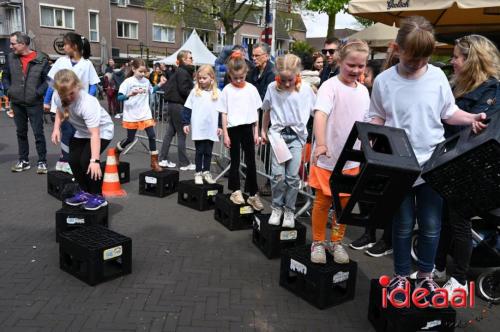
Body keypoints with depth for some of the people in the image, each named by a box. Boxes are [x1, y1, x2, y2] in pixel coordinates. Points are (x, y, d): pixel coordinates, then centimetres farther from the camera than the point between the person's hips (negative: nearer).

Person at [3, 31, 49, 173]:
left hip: (34, 103, -4)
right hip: (17, 103, 5)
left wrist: (38, 92, -15)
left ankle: (42, 161, 8)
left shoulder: (41, 59, -7)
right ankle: (23, 161, 23)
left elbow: (47, 79, -4)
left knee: (38, 133, -2)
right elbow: (6, 76, 15)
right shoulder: (11, 57, 5)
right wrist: (8, 90, 0)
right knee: (21, 132, 13)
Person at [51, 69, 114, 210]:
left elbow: (95, 134, -42)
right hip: (81, 132, 7)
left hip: (101, 131, -7)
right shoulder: (57, 97, -17)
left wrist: (95, 160, -47)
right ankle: (85, 192, 21)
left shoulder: (87, 103, -38)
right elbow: (60, 110, 9)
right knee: (73, 160, 0)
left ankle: (97, 196, -3)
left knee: (86, 160, -20)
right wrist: (56, 128, -7)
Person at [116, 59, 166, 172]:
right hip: (131, 116, -4)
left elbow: (151, 91, 25)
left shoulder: (146, 81, 5)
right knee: (130, 139, 7)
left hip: (145, 115, 4)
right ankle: (116, 151, 37)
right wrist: (130, 94, -33)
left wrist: (160, 84, 12)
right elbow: (119, 97, -16)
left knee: (152, 136, -5)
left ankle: (154, 162, 4)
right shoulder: (128, 82, -10)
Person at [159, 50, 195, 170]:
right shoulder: (183, 72, -13)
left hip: (173, 103, 10)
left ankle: (163, 159, 18)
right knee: (182, 134, -4)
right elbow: (183, 90, -21)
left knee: (170, 131, 12)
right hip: (178, 104, -10)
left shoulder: (179, 71, 16)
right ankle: (184, 163, 3)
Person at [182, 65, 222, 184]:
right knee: (199, 151, 5)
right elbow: (187, 108, 3)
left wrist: (220, 126, 3)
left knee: (208, 152, 10)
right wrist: (185, 123, -1)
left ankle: (206, 172, 23)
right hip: (198, 128, -1)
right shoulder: (194, 91, 1)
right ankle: (198, 173, 15)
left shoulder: (217, 93, 2)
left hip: (211, 129, 1)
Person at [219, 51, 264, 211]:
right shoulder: (227, 90, -3)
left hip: (248, 128, 1)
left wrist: (256, 132, 4)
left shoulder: (251, 89, 2)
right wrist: (225, 134, -5)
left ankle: (253, 194, 12)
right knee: (235, 161, 9)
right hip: (233, 129, -1)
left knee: (251, 162, 3)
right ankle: (236, 191, 22)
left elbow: (256, 112, 6)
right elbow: (224, 114, -1)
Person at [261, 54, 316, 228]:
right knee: (278, 174, -7)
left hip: (297, 136, 0)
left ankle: (289, 210, 15)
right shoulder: (272, 88, -3)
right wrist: (263, 131, 19)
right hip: (278, 134, 1)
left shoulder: (306, 89, -6)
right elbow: (267, 111, 13)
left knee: (292, 176, -2)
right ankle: (277, 208, 13)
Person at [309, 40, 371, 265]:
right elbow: (320, 114, -29)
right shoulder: (330, 86, -14)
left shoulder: (363, 91, 6)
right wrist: (320, 143, -44)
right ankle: (318, 242, 23)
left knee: (345, 203, 12)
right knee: (323, 201, 6)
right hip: (327, 158, -5)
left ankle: (336, 242, 29)